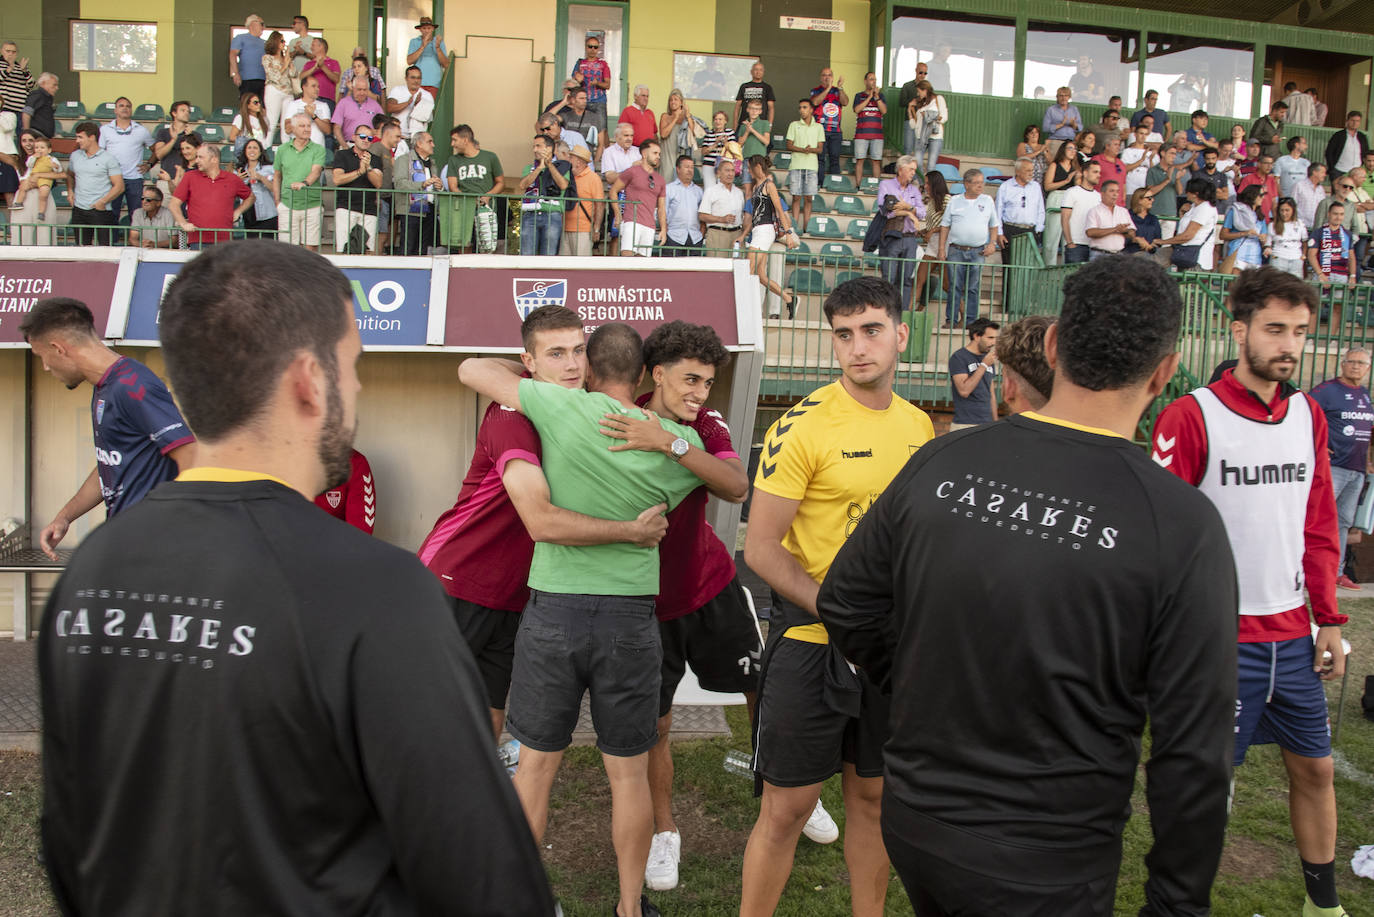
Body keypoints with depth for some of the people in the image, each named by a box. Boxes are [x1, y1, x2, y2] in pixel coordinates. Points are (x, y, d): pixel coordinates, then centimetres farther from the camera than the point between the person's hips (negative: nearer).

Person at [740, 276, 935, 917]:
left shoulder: (918, 425, 6)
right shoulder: (804, 426, -14)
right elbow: (760, 549, -15)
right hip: (811, 642, -5)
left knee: (873, 795, 18)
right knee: (787, 808, 4)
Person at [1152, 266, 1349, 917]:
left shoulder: (1309, 415, 7)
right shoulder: (1191, 417, -12)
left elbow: (1319, 528, 12)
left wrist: (1329, 620, 9)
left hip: (1293, 631, 6)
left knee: (1313, 765, 16)